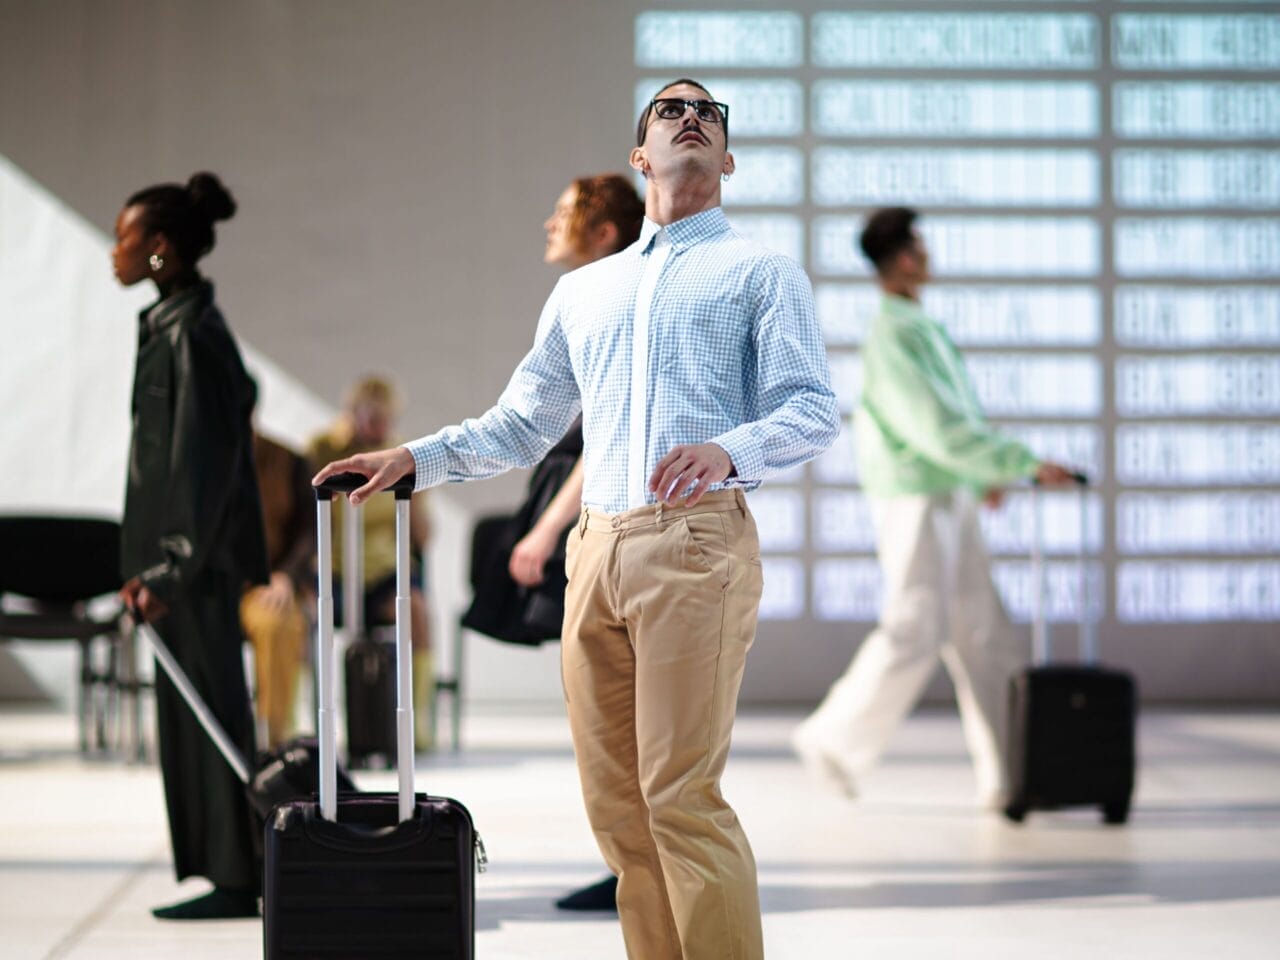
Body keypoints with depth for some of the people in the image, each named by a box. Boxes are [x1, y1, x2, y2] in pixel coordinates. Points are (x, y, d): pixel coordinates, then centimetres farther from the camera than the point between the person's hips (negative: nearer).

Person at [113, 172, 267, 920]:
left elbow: (202, 459, -19)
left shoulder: (188, 334, -15)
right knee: (194, 711, 12)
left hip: (196, 556, -10)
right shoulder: (177, 323, 13)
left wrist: (168, 569, -21)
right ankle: (225, 869, 18)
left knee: (207, 710, -4)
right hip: (186, 549, 10)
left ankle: (234, 880, 3)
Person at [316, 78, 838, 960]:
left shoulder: (761, 272, 10)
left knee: (681, 794, -12)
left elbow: (814, 409, -2)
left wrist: (729, 449, -21)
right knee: (615, 801, 2)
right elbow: (519, 427, 27)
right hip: (597, 548, 5)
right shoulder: (584, 290, 25)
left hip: (696, 544, -5)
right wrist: (415, 459, 13)